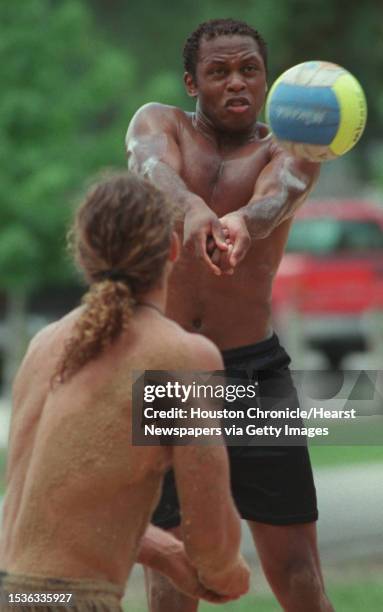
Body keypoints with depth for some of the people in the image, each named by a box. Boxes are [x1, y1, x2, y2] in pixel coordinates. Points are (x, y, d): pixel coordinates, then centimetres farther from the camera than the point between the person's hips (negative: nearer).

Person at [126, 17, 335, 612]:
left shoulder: (288, 148, 1)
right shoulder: (158, 123, 3)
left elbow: (277, 195, -24)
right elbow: (155, 169, -22)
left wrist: (240, 223, -50)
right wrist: (192, 210, -47)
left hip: (253, 371, 0)